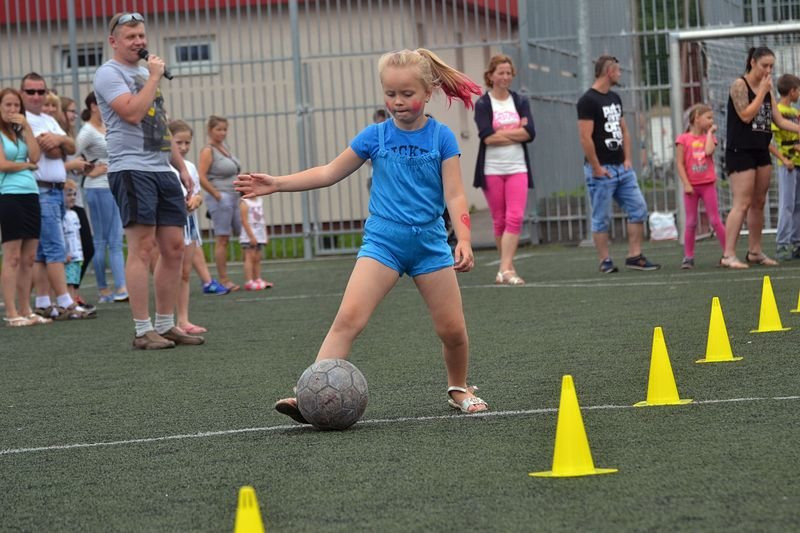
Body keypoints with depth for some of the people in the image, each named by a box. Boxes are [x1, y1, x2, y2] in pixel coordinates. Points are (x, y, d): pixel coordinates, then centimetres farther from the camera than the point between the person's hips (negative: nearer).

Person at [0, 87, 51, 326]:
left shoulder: (20, 132, 18)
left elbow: (35, 156, 4)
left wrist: (26, 127, 1)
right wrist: (27, 165, 3)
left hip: (30, 194, 7)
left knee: (29, 257, 6)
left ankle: (25, 310, 11)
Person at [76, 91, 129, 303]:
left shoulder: (107, 128, 13)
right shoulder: (88, 132, -11)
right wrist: (90, 172, -10)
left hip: (114, 188, 8)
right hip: (99, 189, -8)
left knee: (115, 240, 4)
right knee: (101, 240, -5)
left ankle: (121, 288, 3)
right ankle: (104, 290, -4)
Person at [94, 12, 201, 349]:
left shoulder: (145, 73, 22)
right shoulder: (109, 73, -4)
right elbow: (132, 112, -20)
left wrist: (181, 167, 21)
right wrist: (154, 77, -9)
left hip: (162, 171, 8)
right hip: (131, 169, -8)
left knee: (173, 248, 5)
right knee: (142, 248, -10)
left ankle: (165, 325, 12)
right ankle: (143, 331, -9)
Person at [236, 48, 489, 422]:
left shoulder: (442, 138, -2)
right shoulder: (376, 136, 2)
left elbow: (454, 195, -6)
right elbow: (330, 173, 10)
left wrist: (463, 239, -20)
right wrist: (277, 184, 4)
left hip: (430, 243, 0)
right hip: (382, 241, 0)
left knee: (453, 329, 2)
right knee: (348, 318, -17)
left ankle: (459, 388, 31)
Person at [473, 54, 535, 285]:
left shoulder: (520, 102, 8)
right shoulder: (482, 104, 0)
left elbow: (530, 133, -4)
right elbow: (487, 136, -13)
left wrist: (501, 133, -9)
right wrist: (516, 131, -10)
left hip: (517, 168, 1)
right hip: (491, 169, -1)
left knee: (515, 218, -12)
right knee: (499, 220, 4)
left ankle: (505, 269, -15)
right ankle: (508, 268, 14)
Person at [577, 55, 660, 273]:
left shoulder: (615, 98, 15)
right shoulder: (588, 101, -12)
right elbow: (585, 137, -17)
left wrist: (627, 159, 8)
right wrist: (596, 168, -16)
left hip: (622, 168, 8)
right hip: (602, 170, -8)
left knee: (638, 210, 4)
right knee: (601, 219, -1)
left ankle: (634, 256, 9)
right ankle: (605, 261, 5)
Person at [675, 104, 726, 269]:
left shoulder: (709, 137, 7)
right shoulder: (683, 139, -3)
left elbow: (709, 151, -16)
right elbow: (679, 163, -6)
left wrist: (709, 132, -5)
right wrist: (686, 184, -12)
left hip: (708, 184, 2)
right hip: (691, 186, -2)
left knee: (715, 221, 2)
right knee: (691, 222, 3)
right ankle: (688, 257, 9)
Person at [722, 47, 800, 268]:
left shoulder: (767, 88, 13)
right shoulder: (739, 85, -9)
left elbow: (779, 120, 12)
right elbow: (746, 115, -18)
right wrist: (762, 91, -13)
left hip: (761, 151, 8)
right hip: (740, 151, -8)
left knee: (759, 203, 10)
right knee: (742, 204, -12)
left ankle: (755, 252, 17)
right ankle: (728, 255, -13)